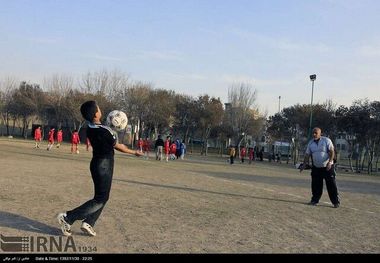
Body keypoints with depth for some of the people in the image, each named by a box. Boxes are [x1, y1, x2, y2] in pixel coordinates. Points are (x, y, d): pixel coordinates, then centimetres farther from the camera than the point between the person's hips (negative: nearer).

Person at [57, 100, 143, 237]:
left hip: (98, 163, 9)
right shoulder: (104, 132, -25)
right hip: (104, 166, -9)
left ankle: (88, 223, 19)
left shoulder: (90, 129, 0)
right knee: (100, 200, -1)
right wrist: (134, 152, 3)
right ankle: (68, 217, -3)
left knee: (103, 197, 18)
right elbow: (119, 147, -10)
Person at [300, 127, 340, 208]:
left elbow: (332, 152, -11)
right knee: (315, 185, 5)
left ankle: (336, 202, 3)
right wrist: (304, 164, 0)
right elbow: (307, 154, 9)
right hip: (316, 167, 4)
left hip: (327, 167, -4)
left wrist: (330, 162, -23)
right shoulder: (311, 143, 6)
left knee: (331, 184, -4)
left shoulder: (326, 140, -7)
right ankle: (314, 200, 17)